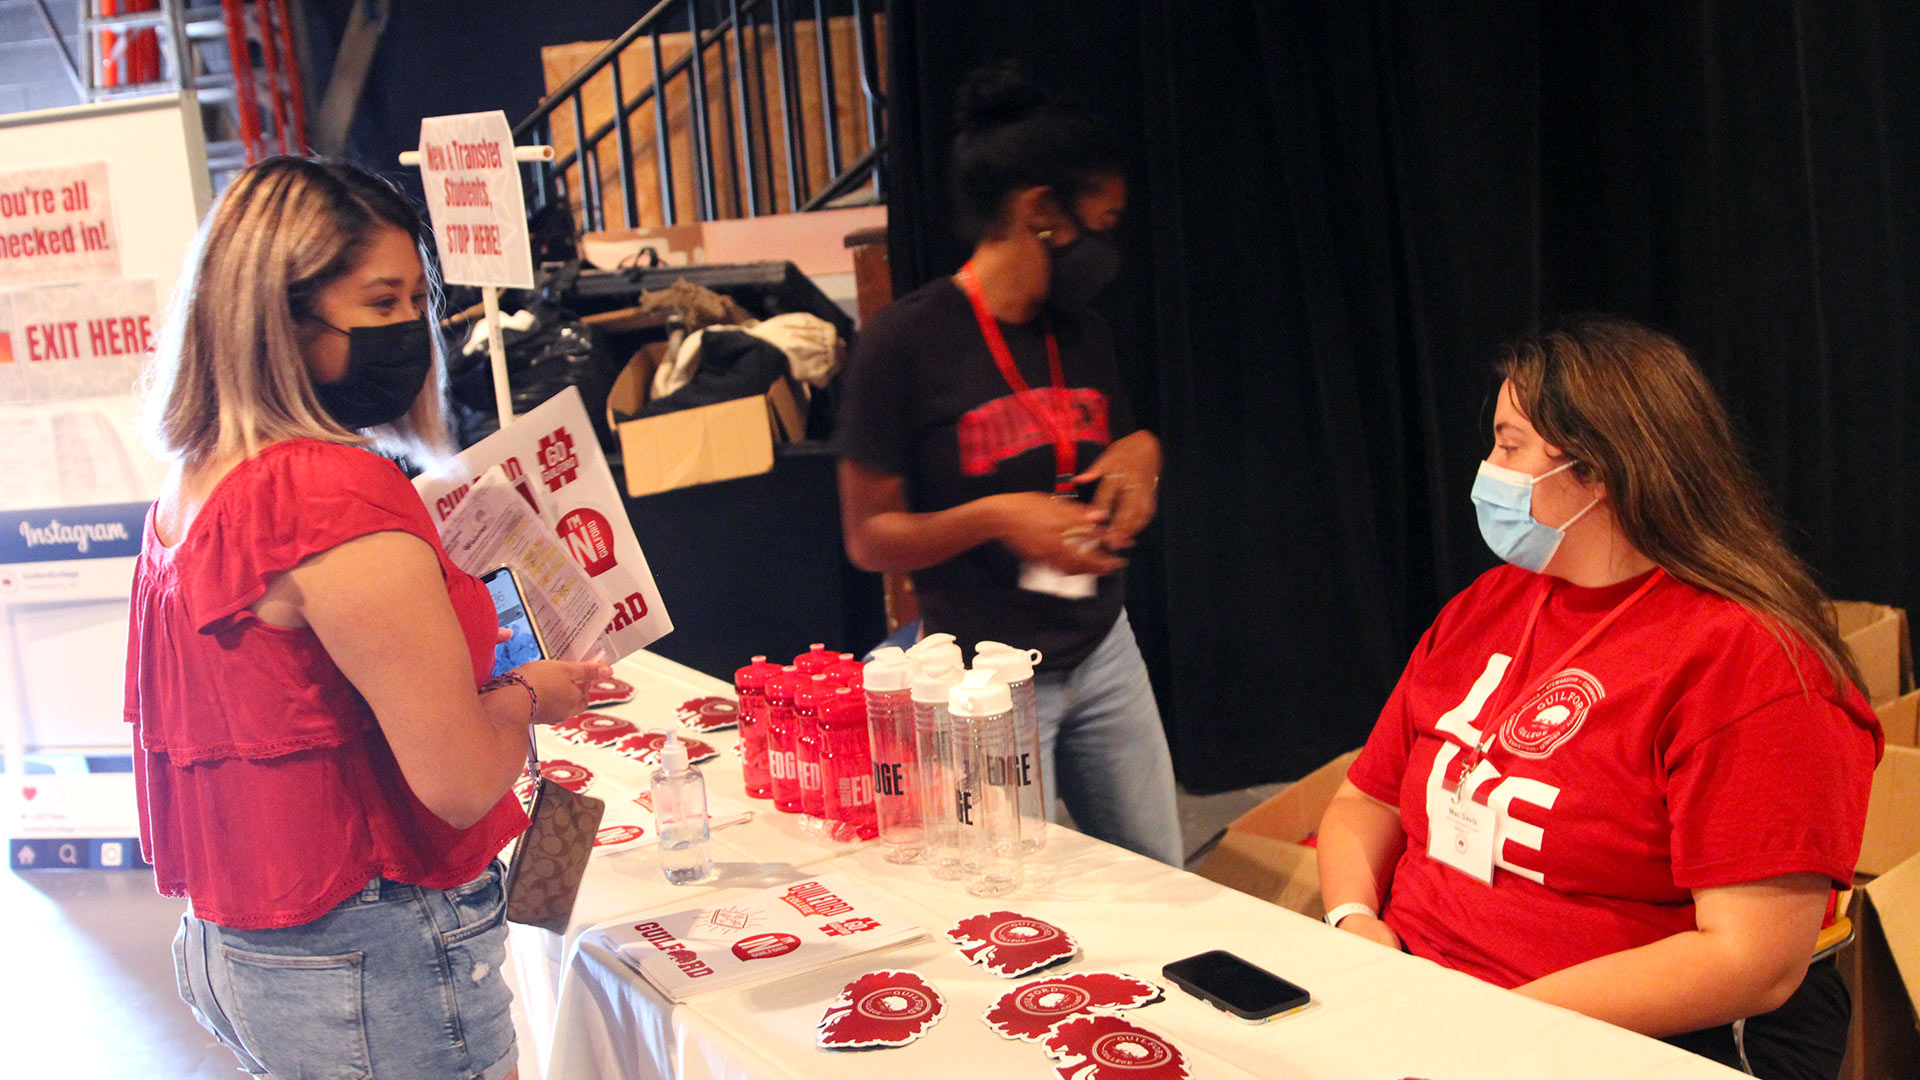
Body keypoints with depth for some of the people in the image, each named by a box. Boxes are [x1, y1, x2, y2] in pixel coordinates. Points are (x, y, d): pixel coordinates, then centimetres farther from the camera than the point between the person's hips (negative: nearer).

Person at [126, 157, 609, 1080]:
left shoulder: (187, 492, 5)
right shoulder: (339, 493, -24)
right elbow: (461, 782, -24)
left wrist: (446, 653, 10)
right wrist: (527, 694, -4)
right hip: (376, 971, -9)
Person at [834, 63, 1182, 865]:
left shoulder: (1085, 335, 6)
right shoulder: (907, 341, -13)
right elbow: (869, 539, -10)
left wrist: (1140, 455, -2)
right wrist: (992, 517, -25)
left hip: (1103, 651, 6)